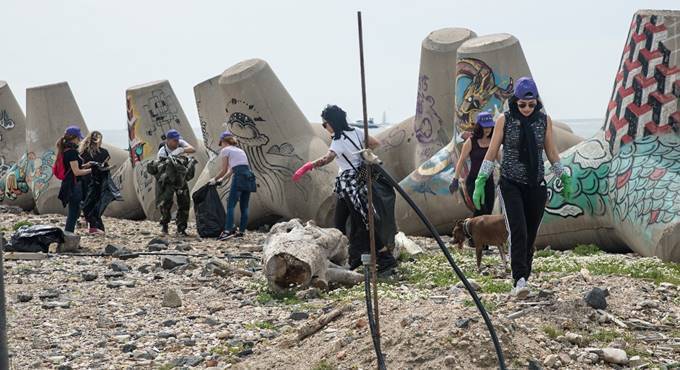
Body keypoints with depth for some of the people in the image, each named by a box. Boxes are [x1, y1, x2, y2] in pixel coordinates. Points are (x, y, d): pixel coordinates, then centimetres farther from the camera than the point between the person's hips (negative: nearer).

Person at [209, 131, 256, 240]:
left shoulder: (225, 150, 6)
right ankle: (241, 231, 10)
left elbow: (224, 170, 6)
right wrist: (222, 179, 38)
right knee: (244, 207, 9)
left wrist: (215, 179, 21)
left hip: (240, 177, -7)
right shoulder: (239, 150, 28)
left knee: (230, 205, -8)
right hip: (249, 177, 7)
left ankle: (228, 230, -17)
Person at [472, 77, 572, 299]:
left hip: (536, 185, 3)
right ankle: (520, 280, -24)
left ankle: (523, 279, 16)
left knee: (530, 236, 5)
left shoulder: (544, 121, 4)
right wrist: (480, 183, -3)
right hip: (511, 184, -3)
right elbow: (491, 153, 1)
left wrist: (564, 178, 11)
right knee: (517, 231, -18)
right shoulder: (504, 120, -2)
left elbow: (551, 153, 13)